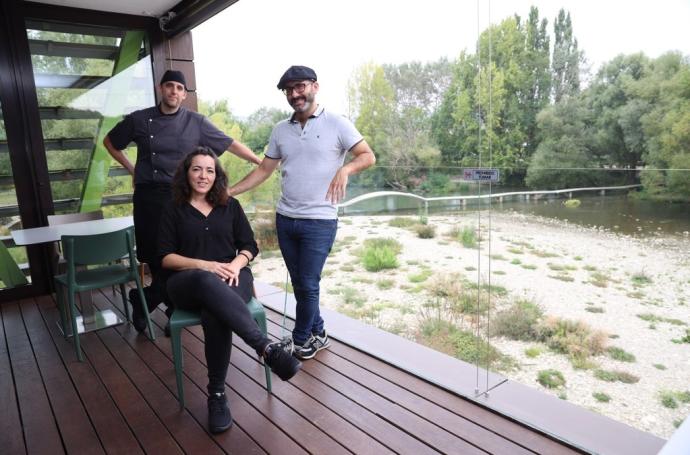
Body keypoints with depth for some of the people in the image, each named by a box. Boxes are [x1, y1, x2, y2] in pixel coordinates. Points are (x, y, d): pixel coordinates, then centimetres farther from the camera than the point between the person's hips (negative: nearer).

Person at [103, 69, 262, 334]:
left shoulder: (196, 122, 3)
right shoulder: (139, 120, 5)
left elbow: (230, 144, 3)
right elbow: (110, 142, 19)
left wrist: (261, 162, -3)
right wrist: (131, 169, 10)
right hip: (147, 196, 1)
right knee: (152, 257, 2)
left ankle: (141, 302, 22)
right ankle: (176, 308, 22)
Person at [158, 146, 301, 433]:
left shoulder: (230, 206, 16)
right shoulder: (173, 210, 12)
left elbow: (249, 246, 12)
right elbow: (165, 257, 4)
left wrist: (236, 263, -11)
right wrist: (205, 265, -12)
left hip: (230, 277, 2)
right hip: (186, 282, -1)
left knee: (215, 314, -37)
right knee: (207, 281, -41)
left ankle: (217, 394, -26)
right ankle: (267, 348, -46)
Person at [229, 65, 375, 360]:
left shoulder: (337, 124, -5)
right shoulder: (280, 130, 10)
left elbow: (368, 156, -6)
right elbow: (263, 170, 13)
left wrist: (345, 169, -25)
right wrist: (229, 192, 5)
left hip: (320, 221, -5)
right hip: (285, 219, 5)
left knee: (308, 285, 0)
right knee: (299, 284, 13)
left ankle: (300, 340, 22)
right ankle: (317, 334, 31)